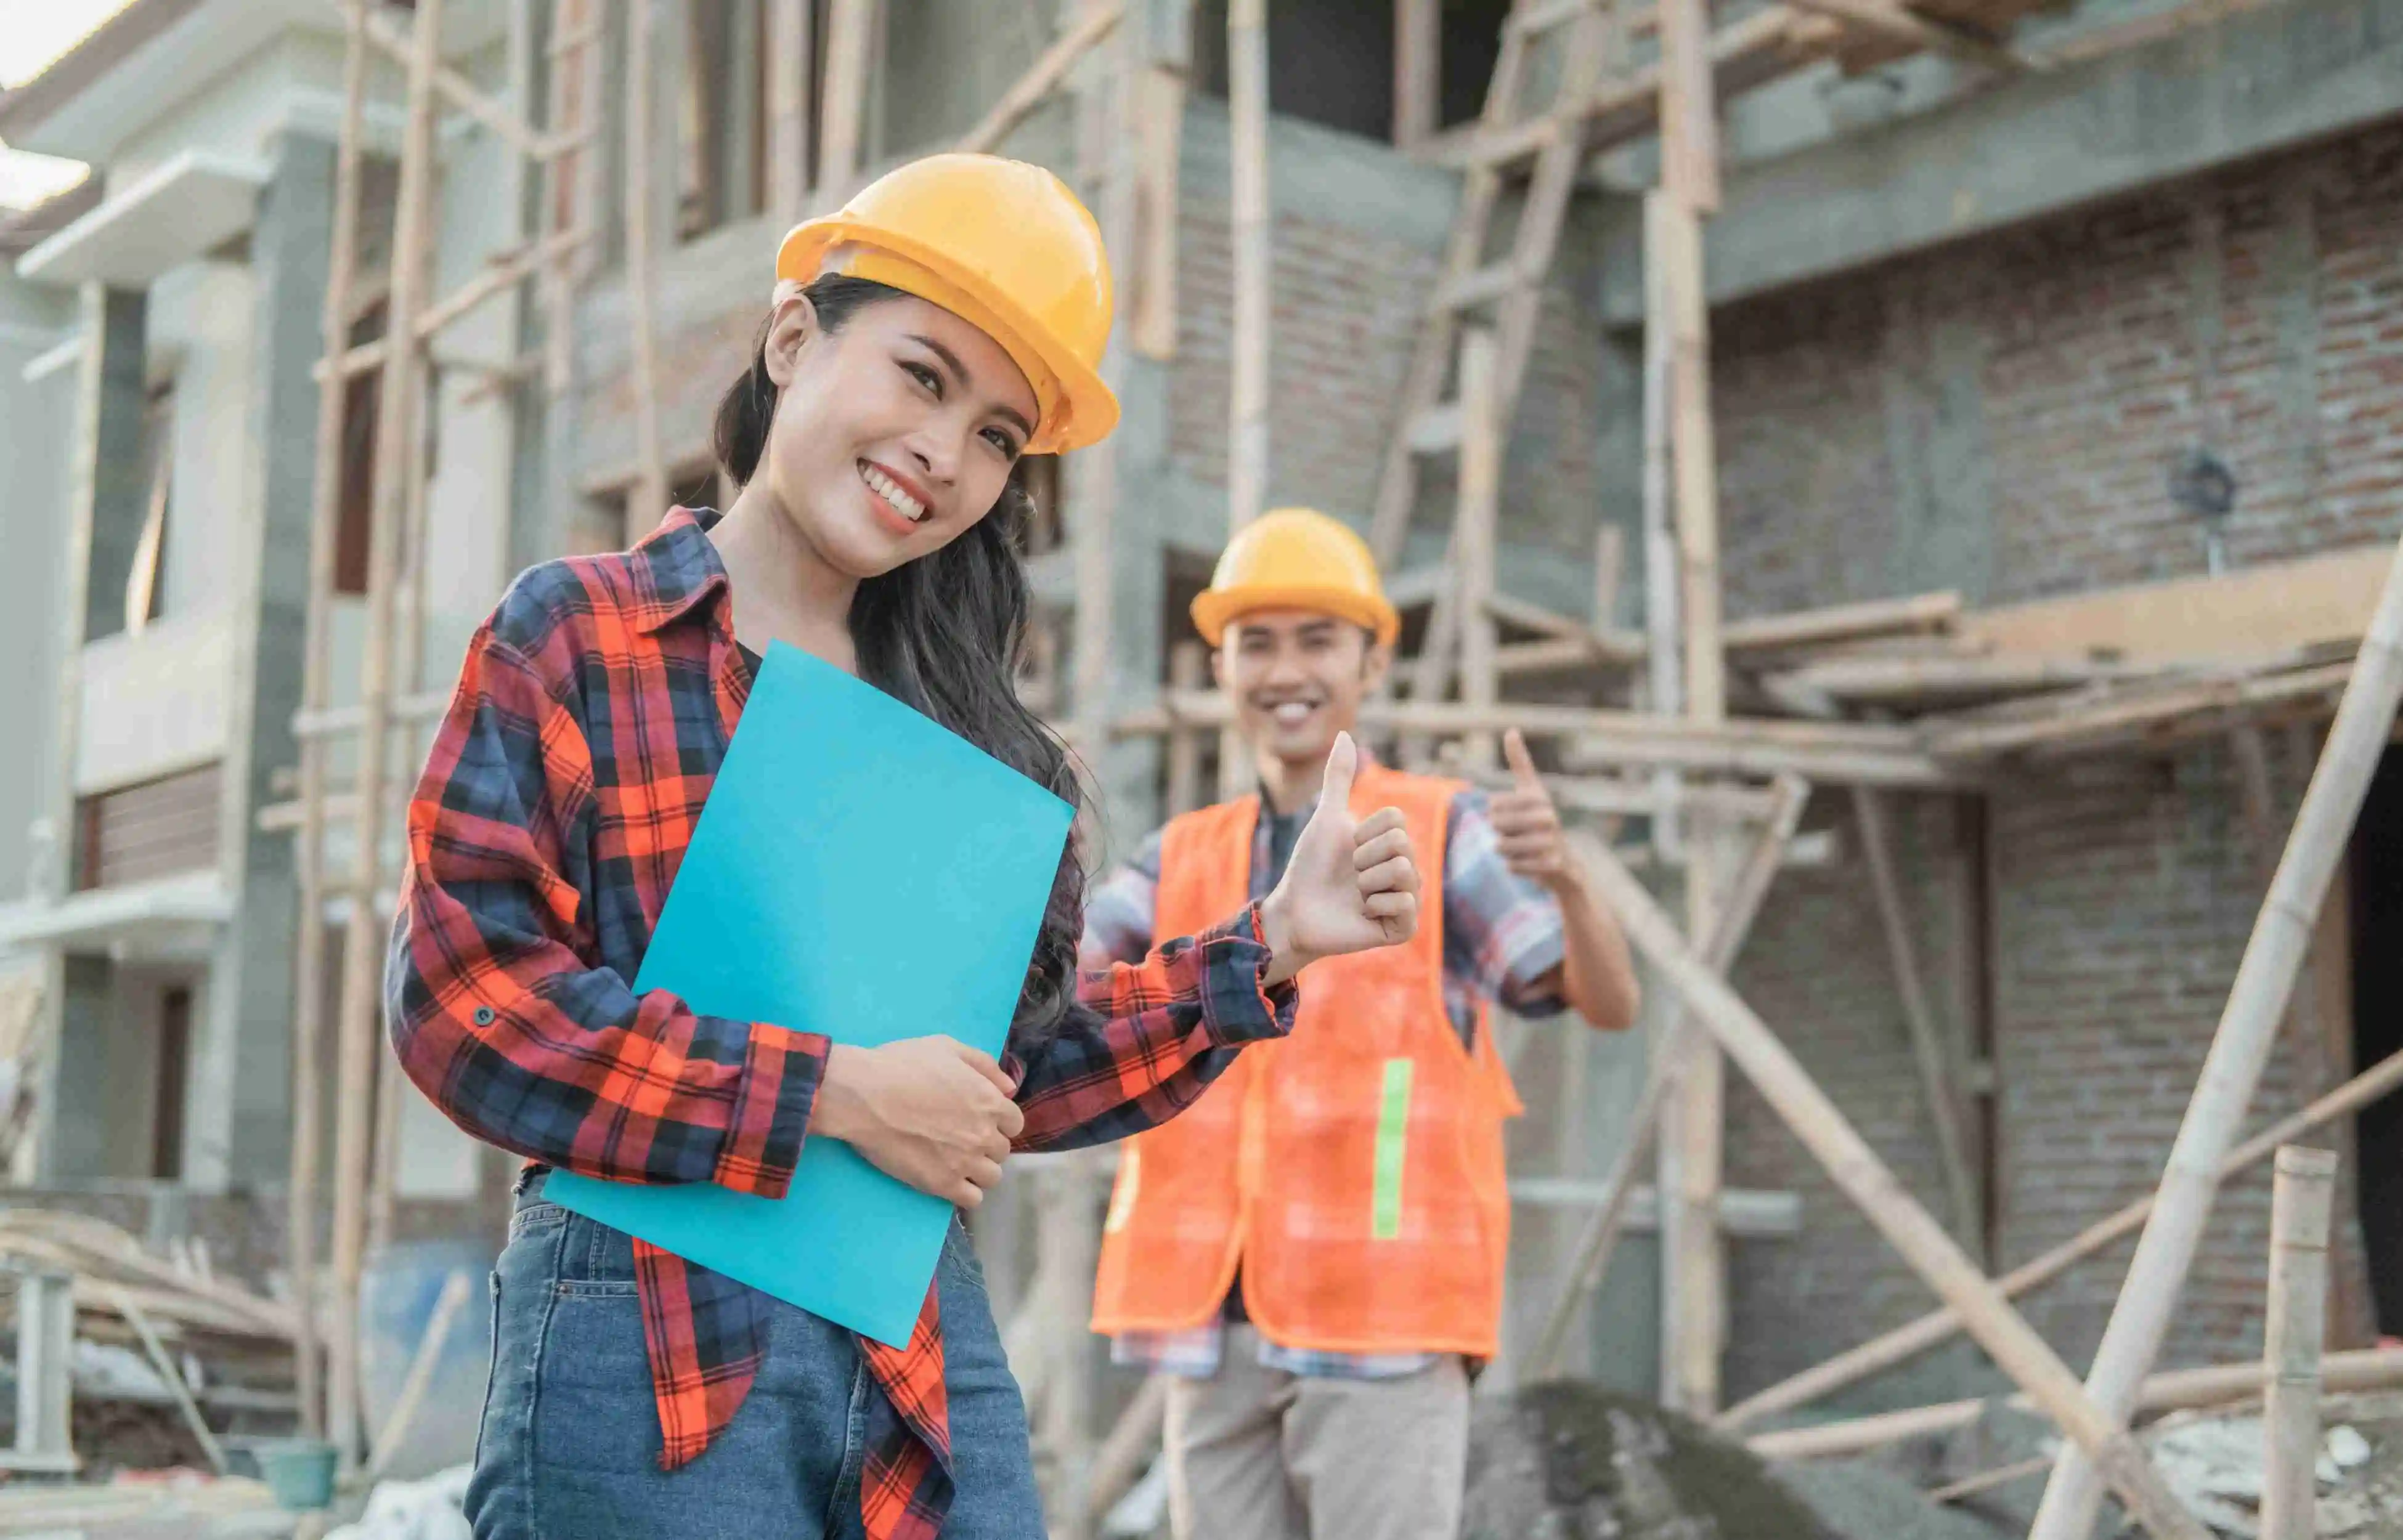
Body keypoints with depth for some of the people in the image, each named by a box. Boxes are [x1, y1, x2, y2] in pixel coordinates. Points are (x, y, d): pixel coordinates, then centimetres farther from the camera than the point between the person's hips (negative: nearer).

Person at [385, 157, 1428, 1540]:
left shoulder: (952, 716, 15)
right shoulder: (578, 635, 1)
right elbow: (462, 990, -10)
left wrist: (1265, 947, 6)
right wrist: (832, 1092, -12)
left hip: (928, 1359, 5)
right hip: (652, 1355, -4)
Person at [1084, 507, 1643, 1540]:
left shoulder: (1443, 834, 0)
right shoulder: (1187, 861, 14)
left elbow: (1609, 1001, -13)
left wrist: (1563, 872, -35)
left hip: (1384, 1322, -5)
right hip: (1218, 1328, 5)